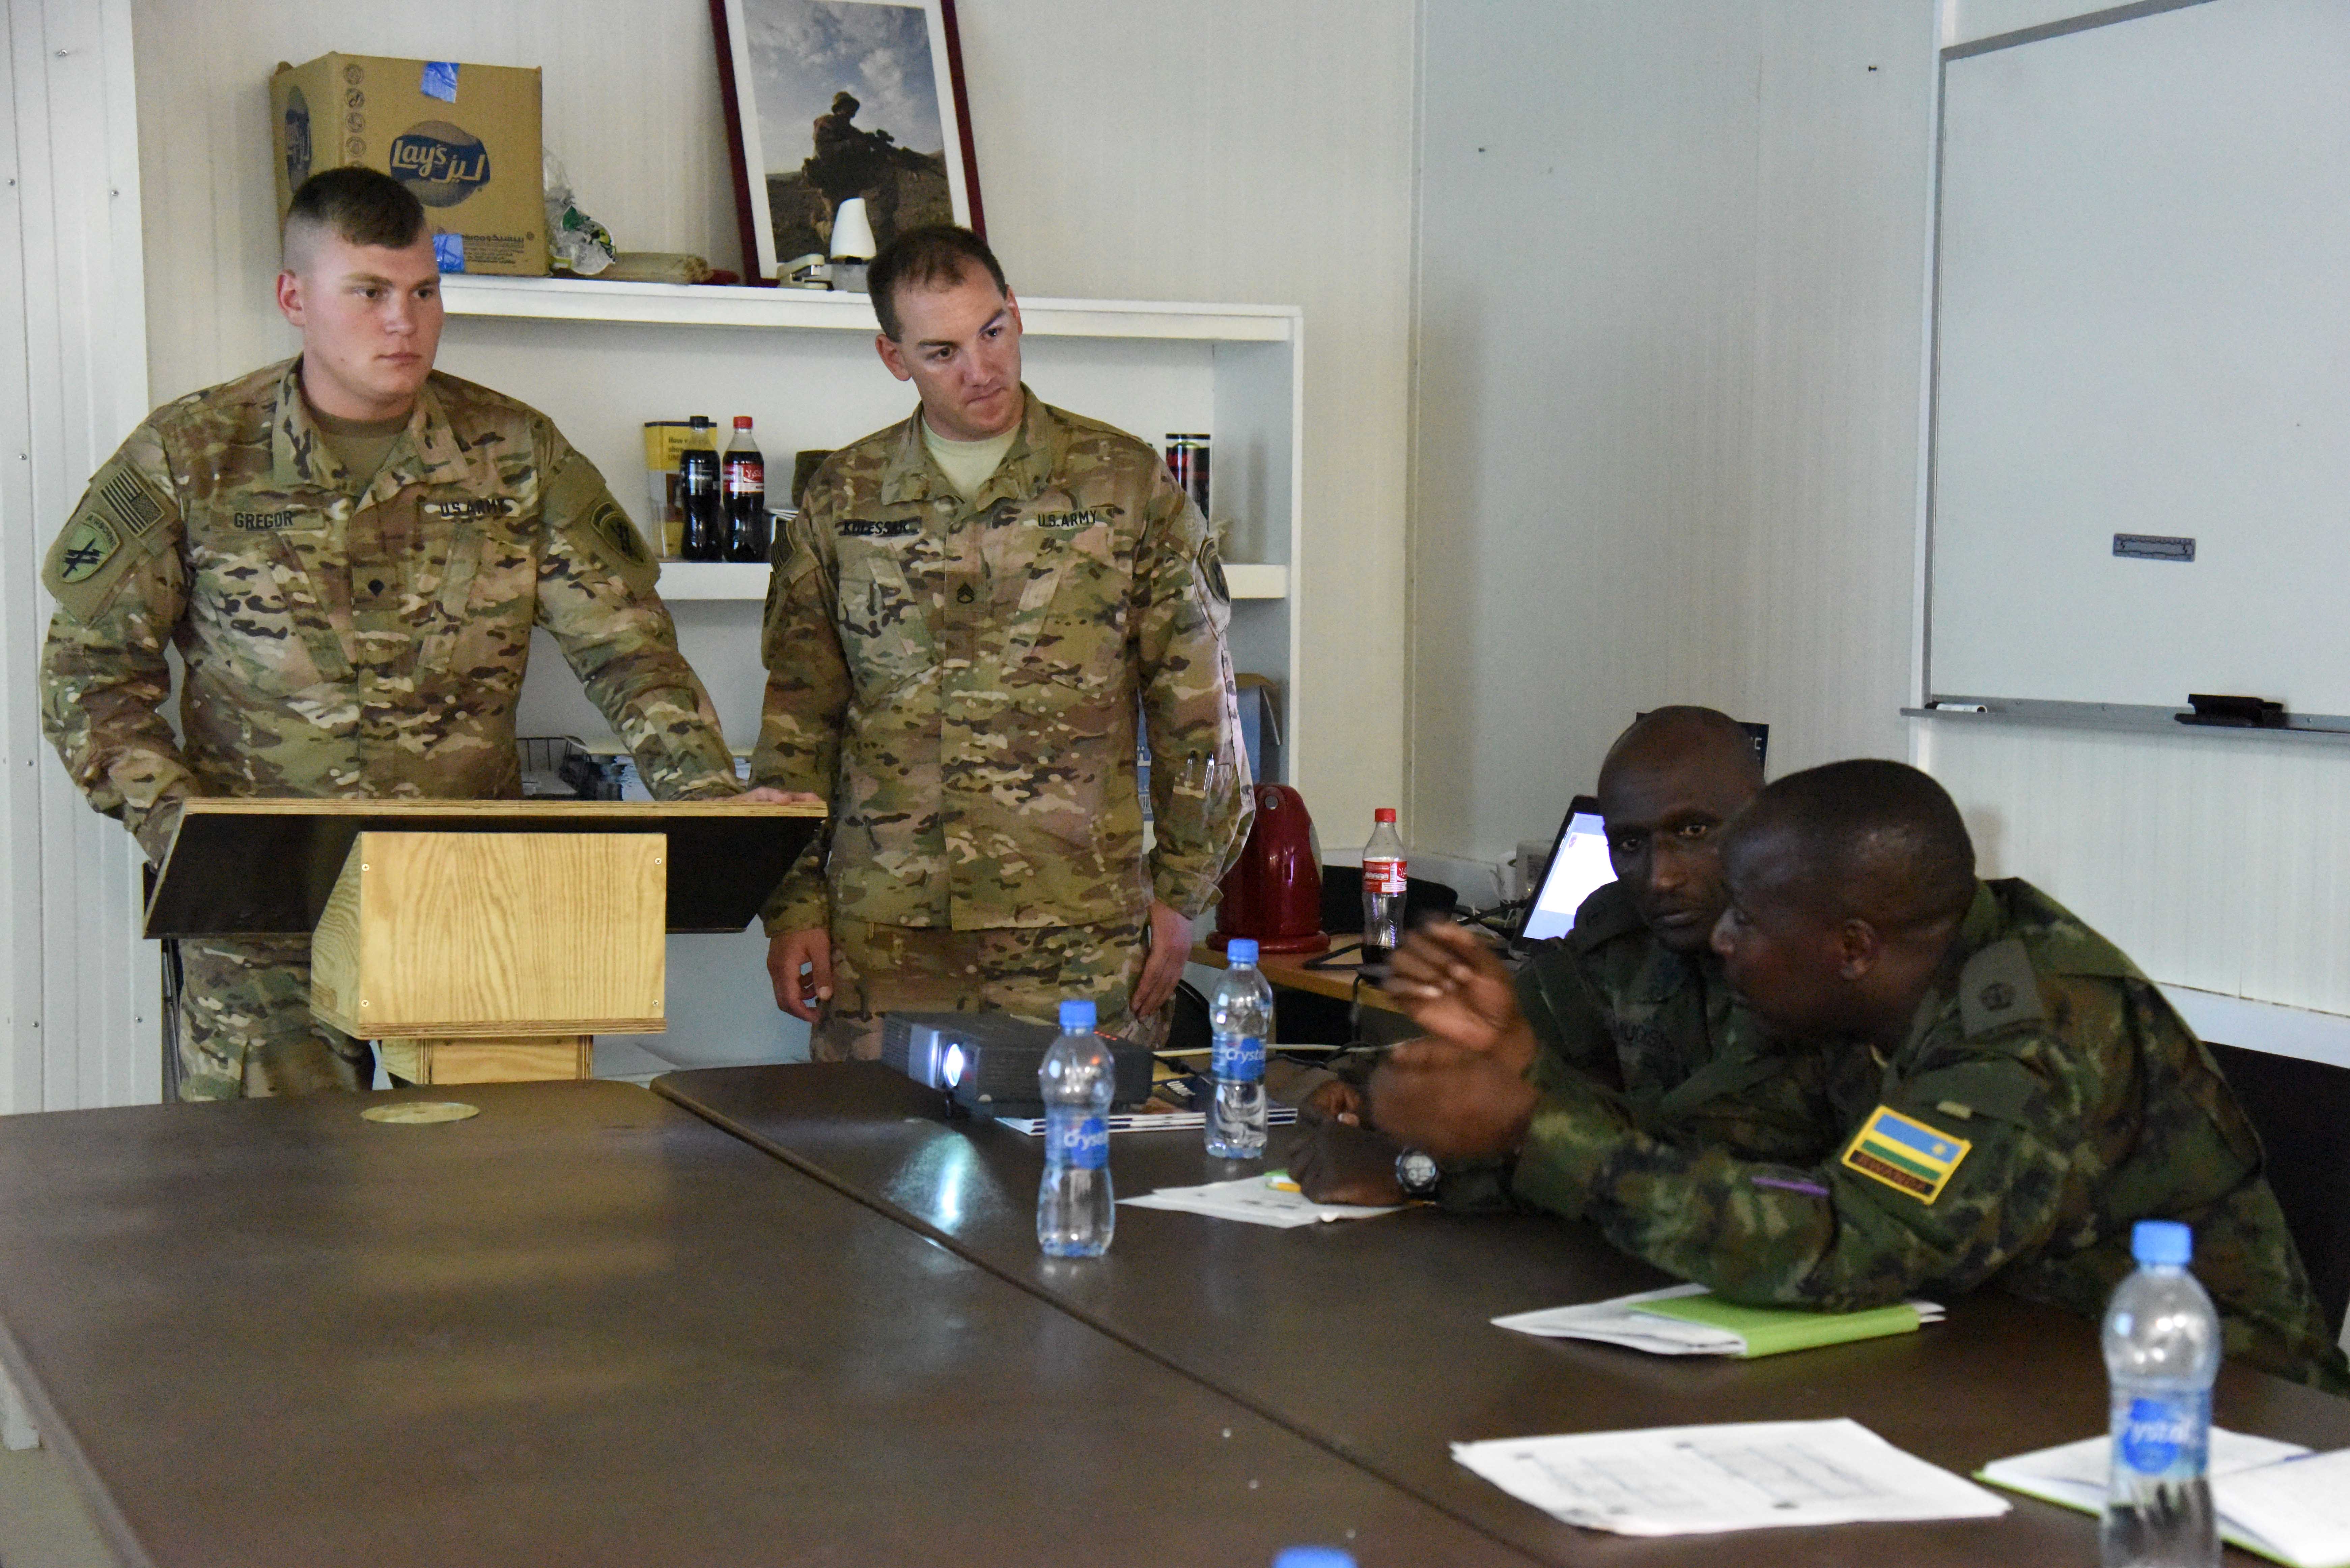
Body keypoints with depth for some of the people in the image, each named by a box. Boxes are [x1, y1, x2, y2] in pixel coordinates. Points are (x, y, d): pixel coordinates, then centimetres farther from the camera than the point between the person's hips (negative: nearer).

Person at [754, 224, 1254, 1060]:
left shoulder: (1126, 483, 3)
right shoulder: (842, 498, 9)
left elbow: (1197, 704, 6)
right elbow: (799, 717, 13)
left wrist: (1180, 891, 3)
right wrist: (794, 903, 6)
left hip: (1080, 936, -1)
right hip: (883, 935, 2)